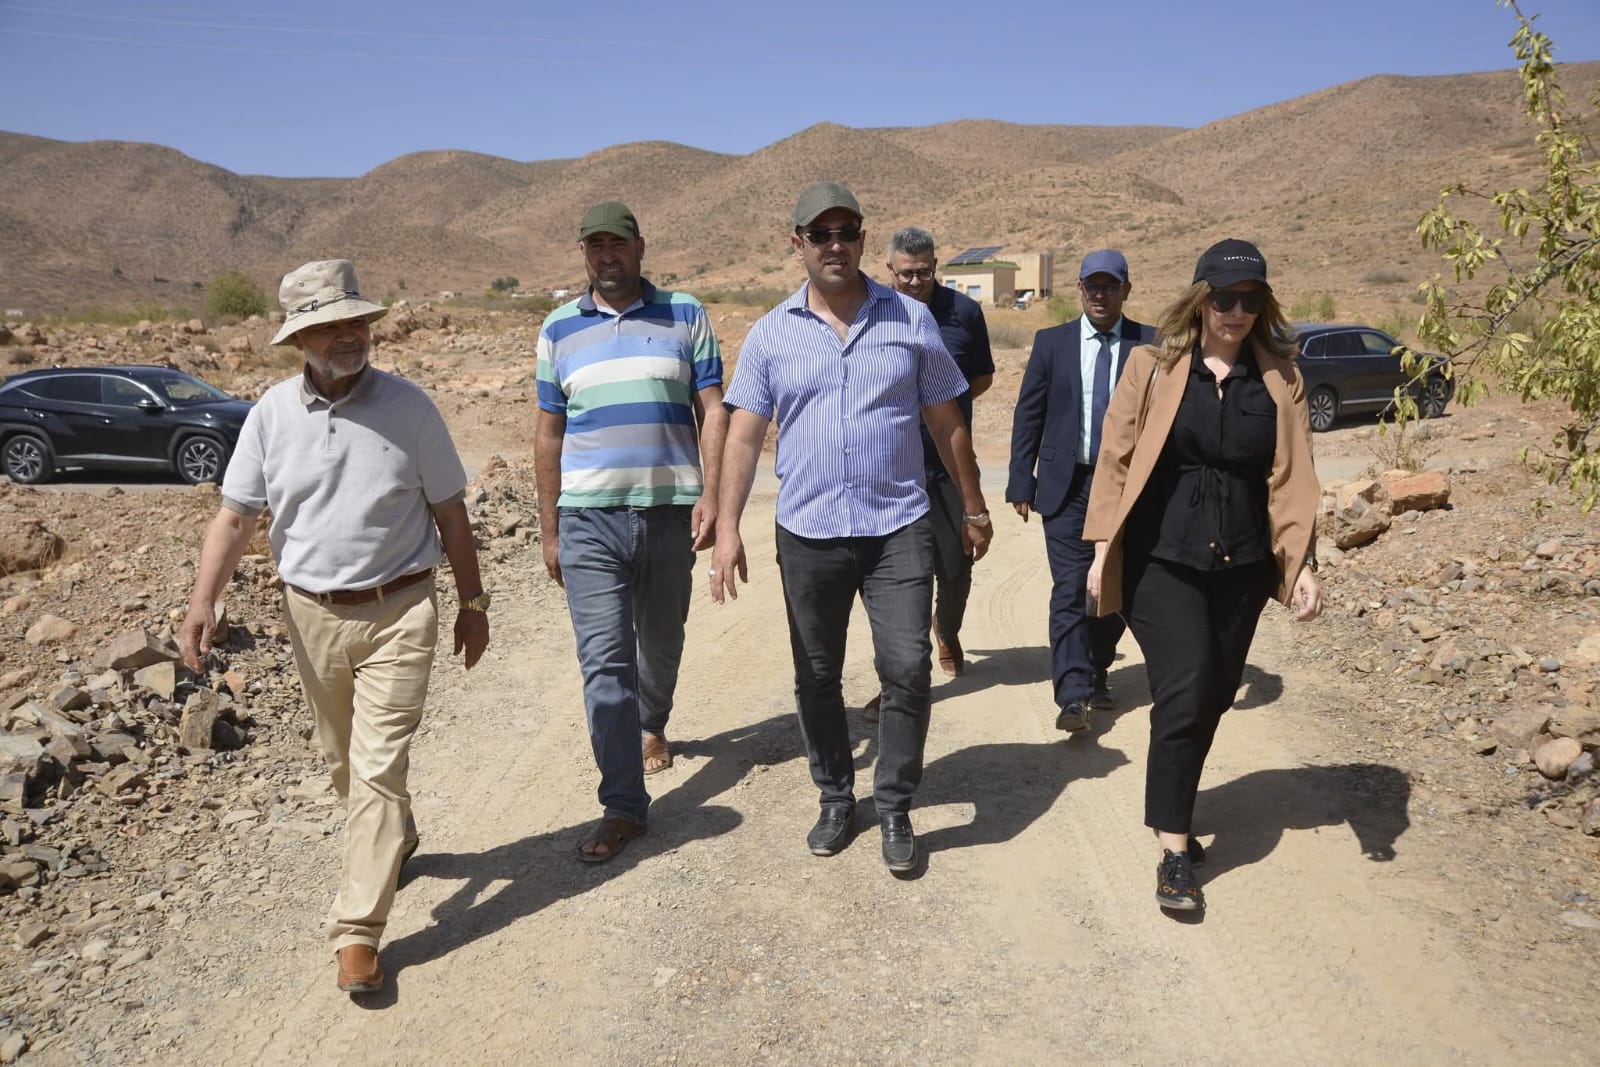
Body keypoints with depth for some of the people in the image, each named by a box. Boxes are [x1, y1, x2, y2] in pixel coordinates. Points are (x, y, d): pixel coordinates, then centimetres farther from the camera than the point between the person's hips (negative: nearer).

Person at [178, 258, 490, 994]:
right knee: (342, 759, 19)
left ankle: (358, 932, 1)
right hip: (312, 615, 4)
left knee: (379, 766, -7)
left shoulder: (408, 407, -6)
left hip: (398, 611, -3)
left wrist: (473, 602, 3)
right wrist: (202, 602, -12)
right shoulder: (272, 413, -1)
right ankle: (394, 843, 47)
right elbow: (234, 516, 1)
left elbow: (449, 513, 0)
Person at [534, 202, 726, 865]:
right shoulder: (560, 329, 8)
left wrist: (710, 496, -11)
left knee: (662, 641, 17)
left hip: (669, 511, 0)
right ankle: (623, 805, 1)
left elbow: (713, 410, 1)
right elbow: (549, 433, 11)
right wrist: (549, 530, 9)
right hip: (588, 517, 0)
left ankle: (652, 725, 46)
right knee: (603, 660, -6)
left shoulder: (684, 315, 5)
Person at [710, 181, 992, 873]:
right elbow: (744, 436, 0)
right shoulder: (771, 335, 3)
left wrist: (974, 507, 12)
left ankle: (895, 808, 13)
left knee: (907, 670, -6)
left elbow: (946, 422, 9)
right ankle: (836, 799, 31)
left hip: (899, 529, -1)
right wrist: (727, 528, -8)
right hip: (808, 532, 1)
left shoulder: (911, 320, 3)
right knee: (817, 679, 11)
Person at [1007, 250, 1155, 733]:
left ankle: (1097, 673, 30)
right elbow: (1028, 415, 4)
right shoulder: (1051, 342, 4)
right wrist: (1021, 482, 0)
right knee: (1070, 589, -7)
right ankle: (1073, 695, -7)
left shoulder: (1150, 345, 2)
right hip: (1068, 485, -1)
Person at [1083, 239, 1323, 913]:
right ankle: (1174, 851, -1)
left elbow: (1290, 475, 3)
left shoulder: (1279, 378, 6)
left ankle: (1173, 808, 34)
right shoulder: (1153, 367, -1)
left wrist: (1303, 563, -5)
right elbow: (1116, 460, 0)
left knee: (1213, 699, 11)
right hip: (1160, 561, -3)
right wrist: (1102, 549, -4)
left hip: (1241, 566, 3)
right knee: (1184, 694, -11)